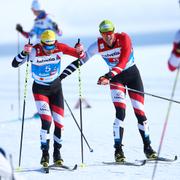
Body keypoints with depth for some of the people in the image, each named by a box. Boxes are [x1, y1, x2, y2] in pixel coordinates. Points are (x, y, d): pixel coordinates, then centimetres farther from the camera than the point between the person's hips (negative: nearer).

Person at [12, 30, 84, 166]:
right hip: (40, 89, -3)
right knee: (46, 120, -19)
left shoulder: (60, 48, -16)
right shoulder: (34, 51, -23)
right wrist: (24, 53, -43)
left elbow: (80, 55, -9)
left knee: (59, 121, 1)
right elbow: (15, 64, -26)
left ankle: (57, 152, 18)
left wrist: (79, 51, -32)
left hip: (56, 87, 3)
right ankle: (45, 153, -8)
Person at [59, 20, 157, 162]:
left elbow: (123, 62, -34)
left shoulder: (124, 38, -23)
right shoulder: (98, 46, -15)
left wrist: (108, 77, -45)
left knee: (140, 112, 1)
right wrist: (63, 75, -16)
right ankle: (118, 150, -16)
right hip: (116, 77, 1)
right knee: (120, 112, -18)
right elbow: (80, 60, -9)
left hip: (132, 74, -1)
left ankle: (148, 147, 16)